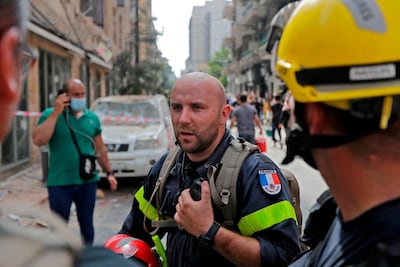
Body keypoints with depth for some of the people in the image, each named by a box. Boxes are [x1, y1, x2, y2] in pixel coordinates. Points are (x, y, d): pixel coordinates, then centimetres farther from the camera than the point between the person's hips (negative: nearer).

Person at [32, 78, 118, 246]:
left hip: (88, 181, 3)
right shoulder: (50, 114, -4)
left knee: (87, 224, 16)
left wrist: (109, 172, 12)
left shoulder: (92, 117, 7)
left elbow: (100, 148, 14)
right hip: (60, 182, -3)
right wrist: (56, 113, -18)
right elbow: (38, 140, -19)